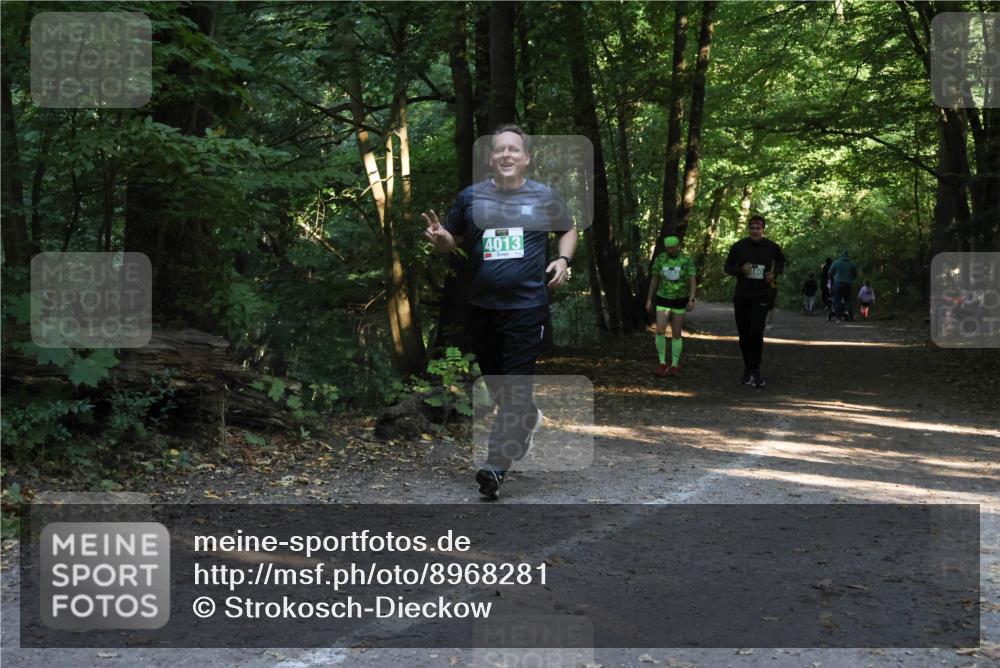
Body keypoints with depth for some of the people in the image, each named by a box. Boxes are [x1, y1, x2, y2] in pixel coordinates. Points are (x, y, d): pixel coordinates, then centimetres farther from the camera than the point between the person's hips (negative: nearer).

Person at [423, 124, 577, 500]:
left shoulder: (545, 197, 2)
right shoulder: (470, 197, 4)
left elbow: (568, 229, 18)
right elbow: (452, 243, 13)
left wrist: (564, 259, -1)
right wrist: (439, 238, -11)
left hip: (527, 308, -3)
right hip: (482, 308, 3)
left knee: (516, 386, -8)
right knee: (495, 381, 17)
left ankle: (496, 466, -6)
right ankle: (528, 420, 45)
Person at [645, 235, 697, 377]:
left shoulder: (687, 260, -8)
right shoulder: (660, 259, -2)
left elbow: (693, 281, -13)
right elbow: (654, 280, 5)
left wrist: (691, 300, -27)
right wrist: (649, 300, 4)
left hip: (680, 301, -1)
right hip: (663, 300, 1)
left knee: (676, 334, 0)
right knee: (660, 331, -14)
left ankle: (674, 366, 11)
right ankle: (662, 363, -2)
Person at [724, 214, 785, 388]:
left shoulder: (771, 247, -2)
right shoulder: (739, 246, -4)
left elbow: (781, 260, 19)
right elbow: (727, 267, 5)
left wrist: (775, 273, 0)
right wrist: (740, 270, -15)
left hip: (761, 296, -2)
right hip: (741, 296, 2)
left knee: (756, 331, -18)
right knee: (744, 334, 8)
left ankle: (756, 370, -7)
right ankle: (747, 369, 24)